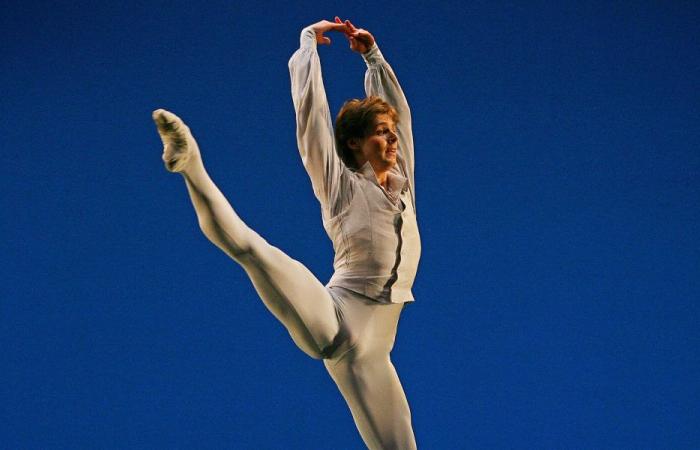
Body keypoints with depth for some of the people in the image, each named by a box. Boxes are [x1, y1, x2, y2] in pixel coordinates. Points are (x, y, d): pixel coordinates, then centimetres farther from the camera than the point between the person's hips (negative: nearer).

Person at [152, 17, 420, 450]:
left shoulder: (402, 182, 21)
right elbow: (310, 105, 7)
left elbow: (398, 106, 30)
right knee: (250, 245, -30)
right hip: (335, 322, -5)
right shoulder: (342, 184, 7)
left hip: (372, 350, 5)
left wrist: (373, 53, 34)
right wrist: (309, 41, 18)